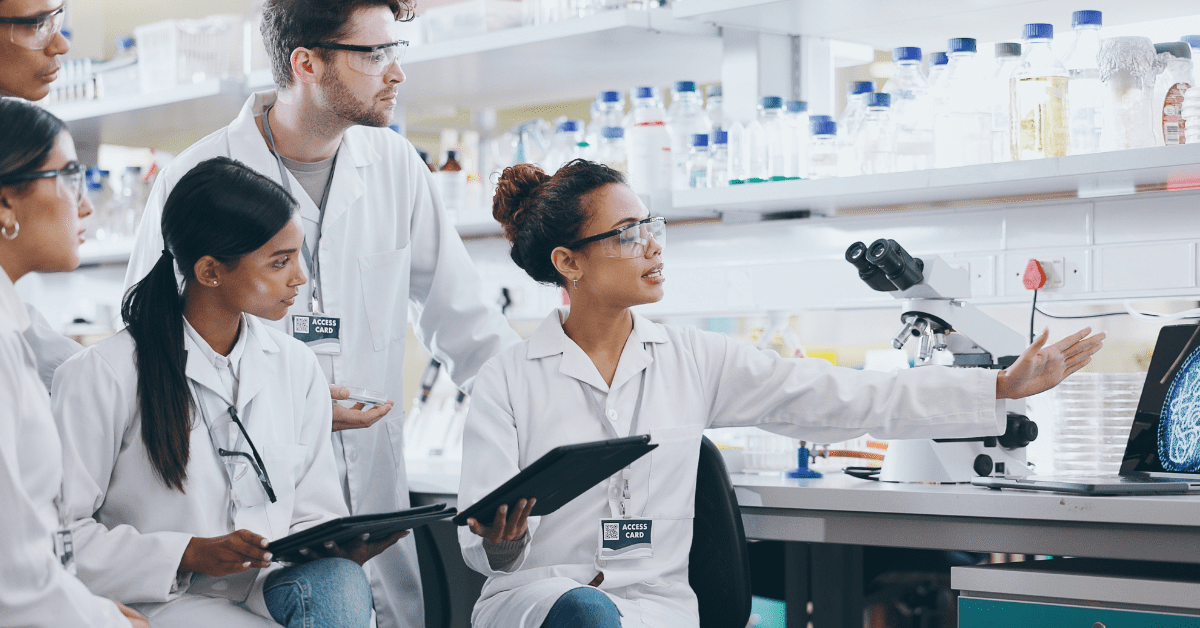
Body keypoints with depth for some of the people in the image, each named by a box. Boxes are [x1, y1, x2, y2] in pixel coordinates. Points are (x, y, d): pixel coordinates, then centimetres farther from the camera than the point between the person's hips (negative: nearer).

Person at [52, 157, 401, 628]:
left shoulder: (296, 367, 11)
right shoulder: (102, 376, -6)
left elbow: (311, 513, 13)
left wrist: (342, 548, -11)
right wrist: (190, 553, -17)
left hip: (272, 588, 5)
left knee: (338, 581, -31)